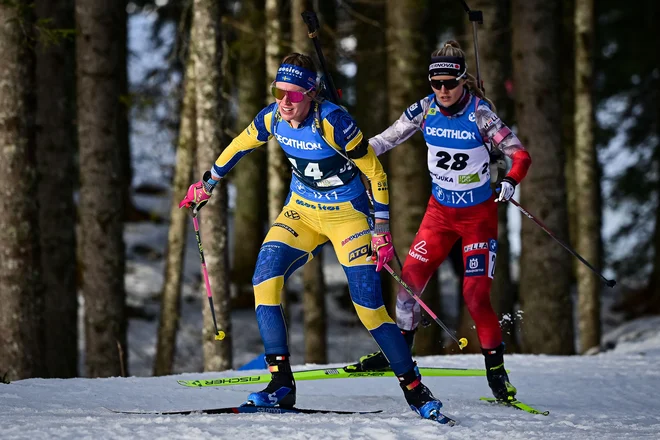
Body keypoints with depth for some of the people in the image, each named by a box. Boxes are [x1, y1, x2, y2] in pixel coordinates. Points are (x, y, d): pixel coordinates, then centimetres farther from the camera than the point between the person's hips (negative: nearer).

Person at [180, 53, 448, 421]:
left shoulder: (332, 122, -26)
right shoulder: (273, 119, -10)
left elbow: (375, 172, -16)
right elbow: (239, 146, 12)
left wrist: (382, 229, -16)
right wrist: (207, 184, 22)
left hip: (347, 214, -5)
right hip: (302, 211, 5)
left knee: (369, 305, -10)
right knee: (265, 278, -17)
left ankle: (416, 391, 5)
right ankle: (282, 384, -14)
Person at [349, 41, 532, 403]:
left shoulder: (480, 114, -18)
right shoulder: (425, 110, -7)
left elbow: (520, 155, -16)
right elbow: (385, 140, 1)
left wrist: (510, 181, -35)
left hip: (479, 214, -4)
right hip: (440, 210, 4)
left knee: (476, 294, -12)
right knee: (411, 278, 0)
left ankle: (496, 369, 3)